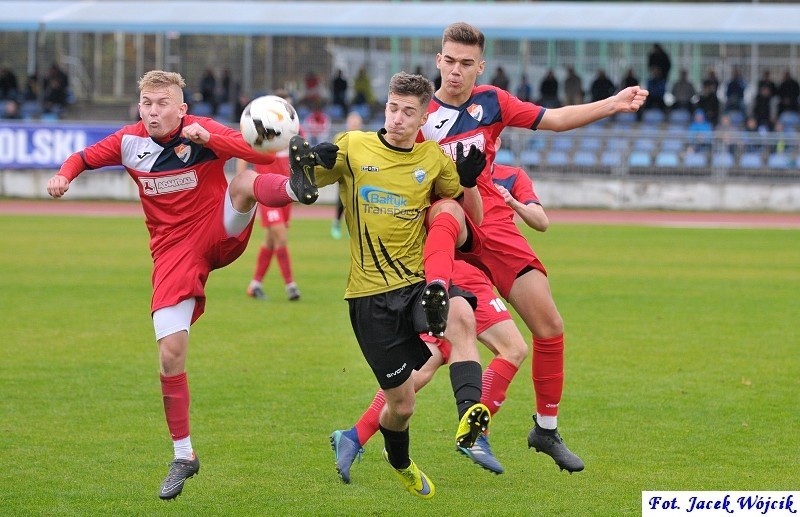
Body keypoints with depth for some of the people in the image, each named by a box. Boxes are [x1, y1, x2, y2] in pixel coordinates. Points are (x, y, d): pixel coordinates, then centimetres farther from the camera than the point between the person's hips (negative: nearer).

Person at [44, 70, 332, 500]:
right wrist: (64, 175, -11)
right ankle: (183, 456, 5)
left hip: (220, 234, -1)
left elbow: (264, 154, -22)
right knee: (170, 352, -7)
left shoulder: (202, 132, -11)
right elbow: (83, 157, 12)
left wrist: (209, 140, -34)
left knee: (244, 182, -30)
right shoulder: (130, 142, -3)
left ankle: (295, 188, -65)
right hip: (174, 252, 1)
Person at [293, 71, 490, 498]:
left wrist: (469, 180, -9)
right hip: (370, 295, -1)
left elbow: (473, 218, 11)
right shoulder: (352, 148, -2)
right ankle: (399, 463, 38)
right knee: (401, 404, 5)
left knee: (462, 316, -36)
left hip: (419, 282, 1)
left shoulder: (434, 159, 4)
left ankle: (470, 410, -48)